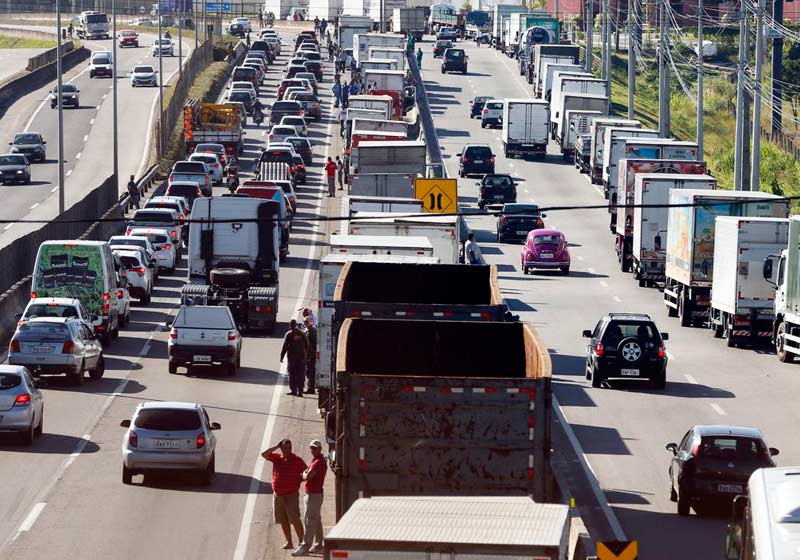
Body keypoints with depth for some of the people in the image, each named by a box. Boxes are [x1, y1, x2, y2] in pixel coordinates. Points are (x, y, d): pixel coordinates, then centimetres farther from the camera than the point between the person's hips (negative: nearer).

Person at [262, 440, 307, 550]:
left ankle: (301, 541, -7)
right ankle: (289, 543, 18)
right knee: (283, 520, 9)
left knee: (295, 519, -12)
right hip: (278, 494, 5)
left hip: (291, 494, -5)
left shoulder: (297, 460, -2)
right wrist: (276, 446, -6)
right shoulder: (277, 458, 8)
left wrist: (299, 480, -15)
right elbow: (264, 454, -4)